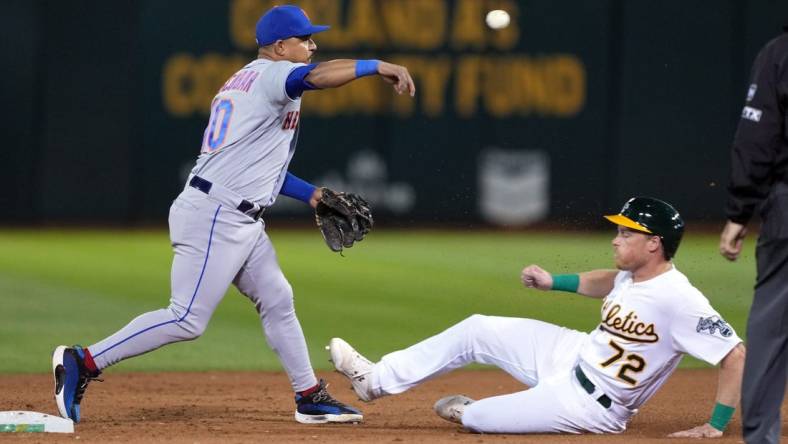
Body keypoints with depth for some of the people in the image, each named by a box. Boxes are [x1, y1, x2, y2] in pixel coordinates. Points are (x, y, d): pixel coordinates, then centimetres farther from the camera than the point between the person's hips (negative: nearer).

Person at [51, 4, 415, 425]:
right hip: (214, 216, -11)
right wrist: (378, 67, -22)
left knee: (277, 301, 14)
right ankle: (84, 362, -9)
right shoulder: (270, 75, -8)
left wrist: (310, 193, 21)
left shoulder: (244, 81, 21)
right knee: (187, 319, -11)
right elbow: (318, 76, -30)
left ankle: (310, 397, 20)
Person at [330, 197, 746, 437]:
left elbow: (736, 357, -30)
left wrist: (717, 425, -28)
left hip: (588, 405, -8)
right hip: (573, 353, 8)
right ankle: (377, 380, 21)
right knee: (477, 330, 9)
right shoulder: (634, 274, -5)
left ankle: (463, 411, 33)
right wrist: (554, 281, 12)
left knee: (478, 418, -7)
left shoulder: (678, 300, -30)